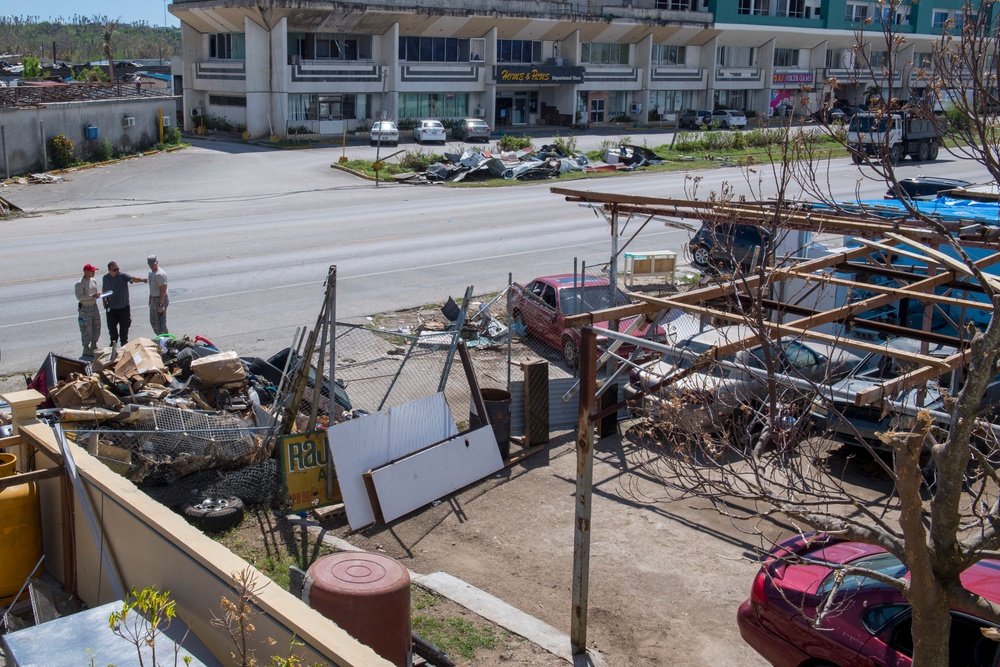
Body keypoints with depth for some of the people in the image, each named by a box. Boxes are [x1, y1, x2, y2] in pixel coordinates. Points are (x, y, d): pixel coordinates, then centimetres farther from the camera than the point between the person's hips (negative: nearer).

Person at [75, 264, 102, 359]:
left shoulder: (93, 281, 10)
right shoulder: (79, 284, -15)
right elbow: (79, 297, -23)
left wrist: (98, 294, 1)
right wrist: (92, 296, -29)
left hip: (94, 307, 8)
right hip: (85, 308, -8)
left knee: (96, 327, 14)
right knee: (86, 329, -2)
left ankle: (93, 347, 28)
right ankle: (86, 350, 9)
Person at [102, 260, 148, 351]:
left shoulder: (123, 276, -14)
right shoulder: (106, 278, -2)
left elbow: (132, 279, -33)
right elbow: (104, 289, 15)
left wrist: (141, 279, -53)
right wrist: (104, 300, 7)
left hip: (124, 307, -2)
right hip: (111, 307, 2)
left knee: (124, 326, 7)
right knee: (111, 326, 10)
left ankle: (124, 343, 24)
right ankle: (114, 342, 32)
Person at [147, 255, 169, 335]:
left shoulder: (159, 274, -21)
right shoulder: (151, 273, 11)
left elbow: (163, 290, -25)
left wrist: (160, 305, -27)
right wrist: (150, 300, 21)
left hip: (160, 300, -11)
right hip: (154, 300, 11)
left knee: (160, 323, -10)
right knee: (153, 322, 20)